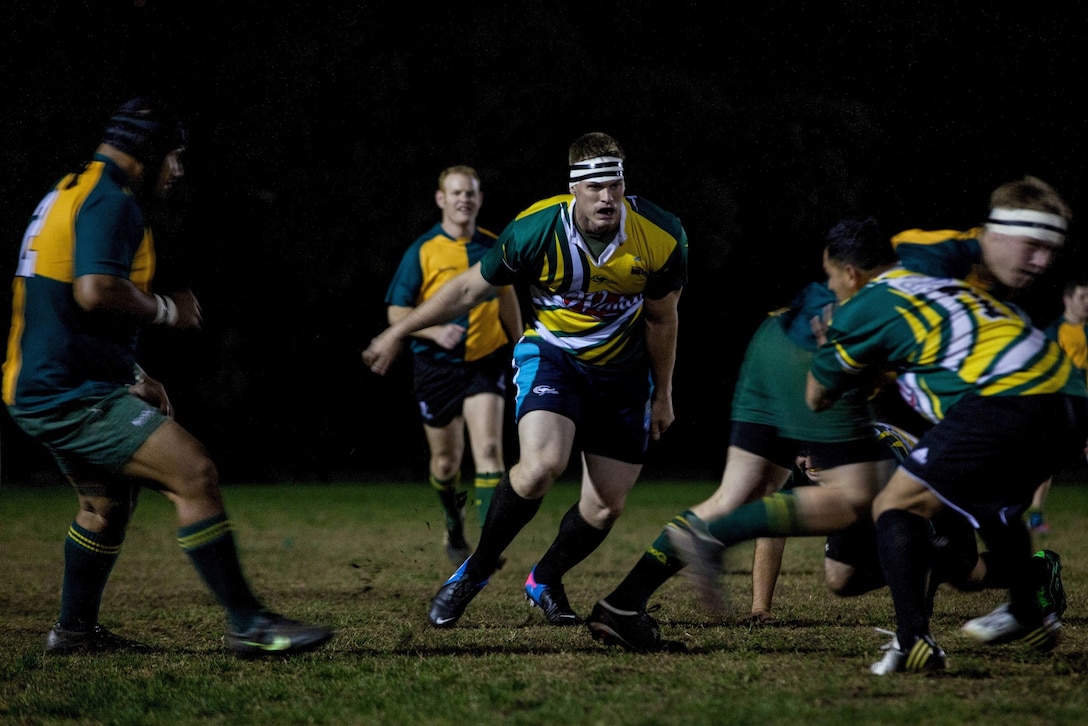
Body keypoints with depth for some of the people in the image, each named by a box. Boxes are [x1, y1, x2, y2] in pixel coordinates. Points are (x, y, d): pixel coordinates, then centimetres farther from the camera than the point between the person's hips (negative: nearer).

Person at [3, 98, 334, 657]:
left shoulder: (74, 192, 20)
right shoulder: (110, 200, -12)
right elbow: (95, 291, -28)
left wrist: (131, 376, 25)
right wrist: (166, 310, -10)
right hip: (75, 394, -11)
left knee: (108, 501, 27)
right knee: (194, 474, -15)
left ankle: (74, 630, 35)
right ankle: (246, 624, -17)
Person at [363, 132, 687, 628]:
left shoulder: (661, 237, -17)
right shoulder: (535, 230, -22)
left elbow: (661, 318, 1)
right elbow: (470, 289, -6)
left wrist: (662, 396, 10)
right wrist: (398, 333, 0)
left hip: (622, 370, 3)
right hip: (551, 353, -3)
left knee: (607, 505, 0)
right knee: (541, 463, -29)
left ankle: (546, 580, 31)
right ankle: (476, 569, -6)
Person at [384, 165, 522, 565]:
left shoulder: (493, 247, 3)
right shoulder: (422, 252, -7)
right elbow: (396, 311, -6)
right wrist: (436, 331, -22)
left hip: (486, 361, 1)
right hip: (437, 365, -1)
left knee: (489, 449, -16)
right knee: (446, 459, 10)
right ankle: (453, 525, 39)